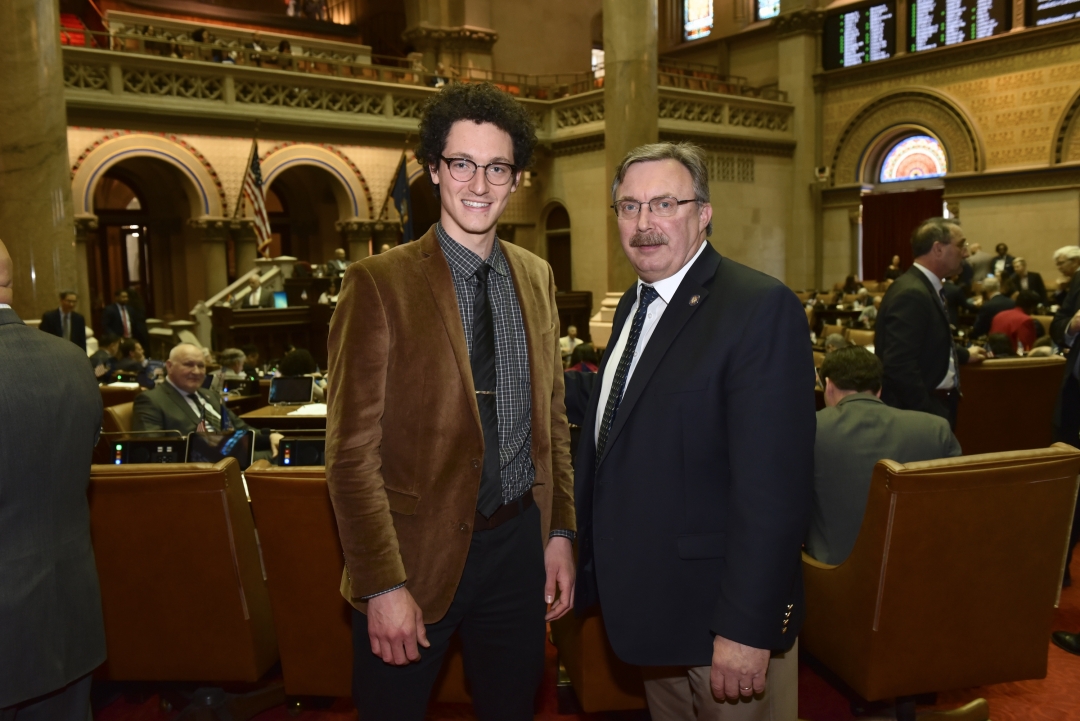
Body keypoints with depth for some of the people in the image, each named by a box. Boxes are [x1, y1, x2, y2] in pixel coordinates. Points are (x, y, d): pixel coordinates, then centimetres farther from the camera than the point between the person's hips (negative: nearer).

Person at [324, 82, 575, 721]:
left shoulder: (537, 277, 6)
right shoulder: (380, 282, -11)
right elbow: (352, 452, -13)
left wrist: (560, 532, 7)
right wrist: (383, 585, -16)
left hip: (519, 544, 5)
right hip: (420, 550, -4)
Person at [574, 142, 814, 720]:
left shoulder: (761, 309, -19)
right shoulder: (633, 306, 9)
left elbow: (772, 485, -24)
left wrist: (747, 629, -24)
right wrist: (594, 572, 16)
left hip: (720, 612, -8)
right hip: (647, 606, 8)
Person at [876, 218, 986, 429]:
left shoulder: (924, 287, 10)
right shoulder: (911, 293, -23)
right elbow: (900, 366, -29)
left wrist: (964, 355, 39)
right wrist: (927, 416, -25)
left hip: (936, 402, 10)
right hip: (919, 410, -10)